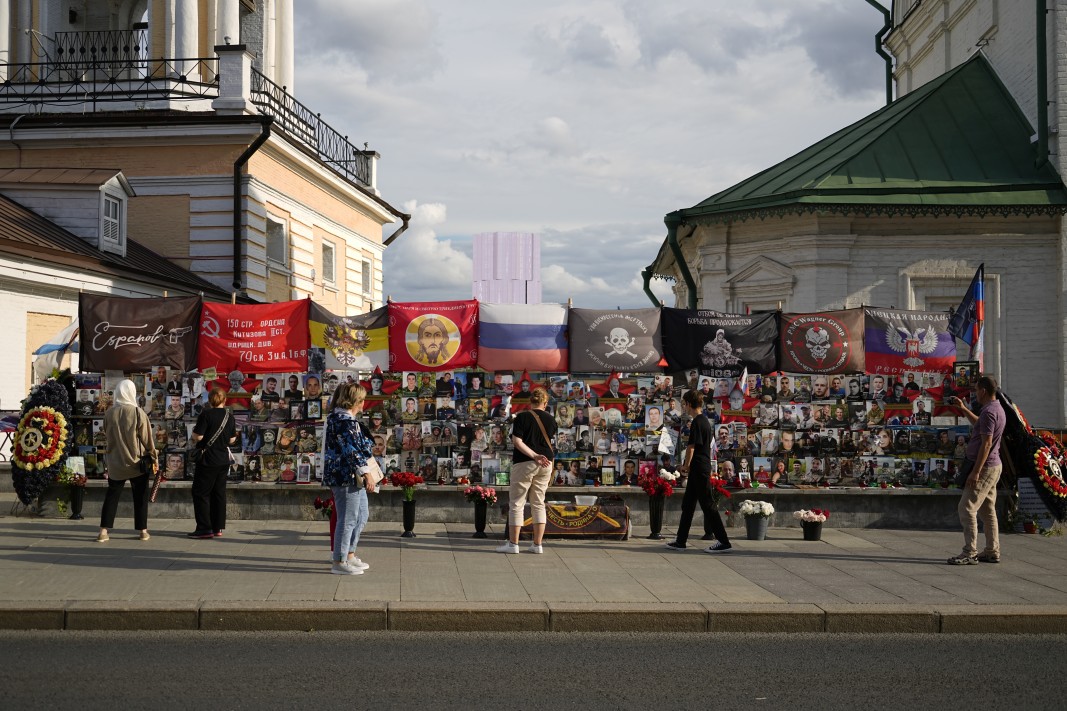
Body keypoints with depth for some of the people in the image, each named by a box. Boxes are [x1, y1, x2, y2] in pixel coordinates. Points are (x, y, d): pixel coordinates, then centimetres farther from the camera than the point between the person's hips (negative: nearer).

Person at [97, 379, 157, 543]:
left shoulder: (109, 413, -5)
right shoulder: (138, 413, -13)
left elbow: (106, 436, 8)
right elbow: (147, 438, -8)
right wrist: (154, 458, 2)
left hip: (115, 463, 2)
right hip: (137, 462, -2)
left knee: (112, 496, 10)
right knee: (140, 497, 10)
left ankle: (104, 531, 5)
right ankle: (143, 531, 13)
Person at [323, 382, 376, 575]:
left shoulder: (336, 416, 11)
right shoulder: (346, 421, -19)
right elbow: (353, 451, -22)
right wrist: (365, 474, -20)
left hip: (349, 476, 11)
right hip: (346, 476, -11)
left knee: (362, 515, 19)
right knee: (348, 519, -3)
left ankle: (349, 554, 27)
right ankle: (340, 562, 5)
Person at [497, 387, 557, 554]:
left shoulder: (522, 417, -7)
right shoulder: (550, 419, 6)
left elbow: (516, 441, -15)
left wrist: (534, 456, -17)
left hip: (524, 463, -4)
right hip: (546, 464, 4)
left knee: (517, 503, 2)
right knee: (539, 504, 10)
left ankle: (513, 544, 1)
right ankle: (537, 544, 9)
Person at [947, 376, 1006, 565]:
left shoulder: (989, 411, -19)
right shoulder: (997, 409, 14)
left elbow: (986, 444, -24)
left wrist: (975, 472, -24)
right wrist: (963, 409, 36)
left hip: (985, 467, -10)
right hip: (993, 466, 10)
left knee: (966, 508, -10)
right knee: (987, 510, 14)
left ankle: (969, 553, -11)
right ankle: (992, 552, 19)